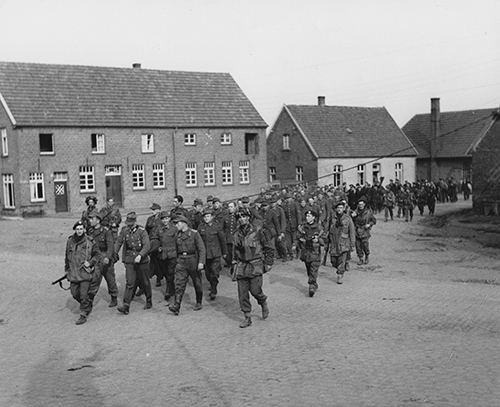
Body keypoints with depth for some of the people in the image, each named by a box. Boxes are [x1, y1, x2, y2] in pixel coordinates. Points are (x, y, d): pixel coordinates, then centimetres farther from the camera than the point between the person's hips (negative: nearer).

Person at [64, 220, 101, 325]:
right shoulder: (70, 241, 4)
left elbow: (97, 255, 3)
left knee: (84, 295, -6)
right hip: (73, 273, 4)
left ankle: (84, 315, 6)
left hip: (86, 272, -4)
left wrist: (90, 262, -12)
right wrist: (66, 270, 20)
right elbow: (67, 256, 17)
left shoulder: (90, 241, -6)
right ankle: (87, 305, 38)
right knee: (75, 294, 10)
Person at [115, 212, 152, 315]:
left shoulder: (142, 231, -11)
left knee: (144, 282, 11)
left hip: (141, 261, -2)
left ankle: (149, 301, 31)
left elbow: (147, 245, -19)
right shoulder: (124, 230, 2)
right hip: (129, 261, 2)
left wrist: (140, 255, -32)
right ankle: (126, 306, -10)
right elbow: (118, 242, 13)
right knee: (130, 283, -7)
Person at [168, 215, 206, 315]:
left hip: (193, 261, -3)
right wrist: (177, 259, 19)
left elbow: (201, 249, -10)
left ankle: (199, 303, 29)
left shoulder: (194, 233, -7)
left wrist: (201, 262, -19)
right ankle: (176, 307, -16)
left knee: (197, 283, 10)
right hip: (181, 262, 3)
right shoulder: (177, 235, 8)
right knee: (179, 284, -9)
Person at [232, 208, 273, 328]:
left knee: (255, 290, -9)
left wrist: (268, 263, -1)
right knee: (242, 293, 1)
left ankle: (264, 304, 24)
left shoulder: (257, 231, -7)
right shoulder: (237, 234, 6)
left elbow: (269, 248, 1)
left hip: (255, 266, -4)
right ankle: (247, 318, 12)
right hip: (241, 267, 4)